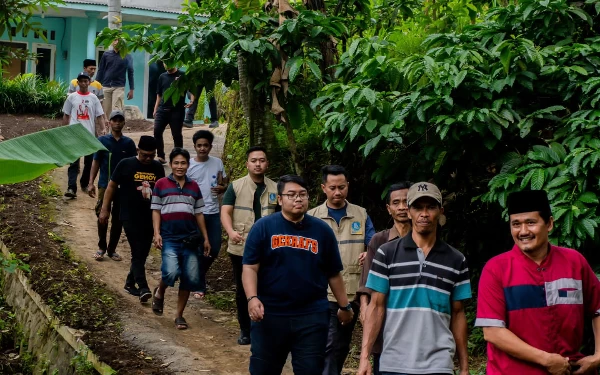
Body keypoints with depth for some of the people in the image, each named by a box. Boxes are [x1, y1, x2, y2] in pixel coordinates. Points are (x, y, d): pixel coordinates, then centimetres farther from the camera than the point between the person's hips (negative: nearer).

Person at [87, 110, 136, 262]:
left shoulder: (129, 143, 3)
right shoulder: (102, 140, 0)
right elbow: (96, 162, 2)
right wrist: (91, 182, -4)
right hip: (105, 185, -1)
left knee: (118, 219, 7)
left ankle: (112, 249, 18)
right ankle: (101, 247, 14)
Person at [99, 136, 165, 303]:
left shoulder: (158, 168, 6)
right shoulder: (126, 165, -5)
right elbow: (111, 186, 1)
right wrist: (105, 209, -1)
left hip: (150, 218, 5)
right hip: (130, 217, -5)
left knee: (143, 253, 10)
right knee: (137, 253, -11)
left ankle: (130, 283, 25)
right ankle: (143, 288, -14)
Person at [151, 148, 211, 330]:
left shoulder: (194, 186, 13)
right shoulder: (161, 184, 4)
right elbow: (156, 210, 4)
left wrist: (206, 238, 14)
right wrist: (157, 233, -7)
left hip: (190, 239, 4)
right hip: (169, 239, -4)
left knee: (191, 278, 1)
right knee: (171, 272, -23)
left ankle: (179, 315, 16)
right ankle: (159, 292, 11)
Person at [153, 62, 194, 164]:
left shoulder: (183, 75, 1)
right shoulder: (162, 77, 14)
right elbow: (159, 95, 19)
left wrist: (191, 101, -19)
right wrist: (155, 109, 13)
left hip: (177, 110, -4)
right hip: (162, 109, 4)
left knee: (177, 135, 1)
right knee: (157, 131, -10)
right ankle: (161, 157, -3)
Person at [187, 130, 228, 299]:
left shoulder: (217, 163, 3)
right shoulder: (188, 165, -5)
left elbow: (224, 184, 11)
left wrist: (222, 188, -12)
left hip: (214, 213, 3)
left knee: (214, 249, 6)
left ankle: (198, 273, 31)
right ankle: (199, 286, 11)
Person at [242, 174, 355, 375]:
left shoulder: (322, 230, 6)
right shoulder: (263, 227, -1)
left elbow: (333, 273, 12)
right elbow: (250, 268, -5)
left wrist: (344, 305, 15)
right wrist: (252, 298, -19)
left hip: (312, 316, 1)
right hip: (270, 314, -1)